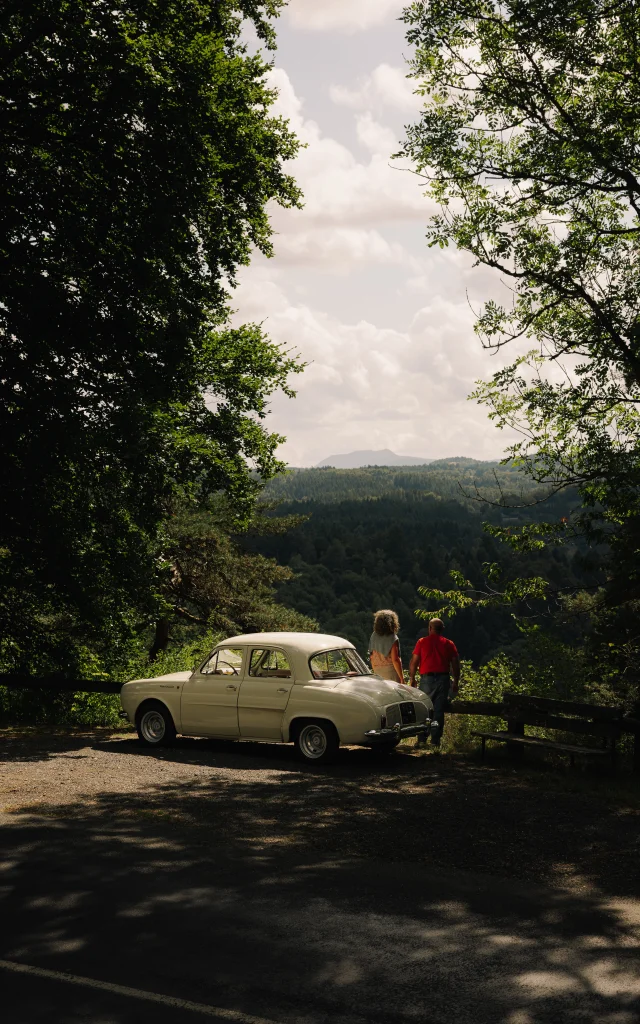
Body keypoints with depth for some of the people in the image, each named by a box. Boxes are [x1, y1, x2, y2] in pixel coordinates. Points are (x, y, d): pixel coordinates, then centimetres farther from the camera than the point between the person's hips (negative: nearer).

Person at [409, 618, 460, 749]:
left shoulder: (422, 642, 1)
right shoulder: (449, 644, 7)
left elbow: (414, 662, 0)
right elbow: (455, 665, 7)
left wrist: (412, 679, 10)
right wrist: (456, 682, 16)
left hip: (427, 679, -2)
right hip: (443, 679, 2)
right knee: (439, 711, 5)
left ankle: (422, 740, 2)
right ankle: (435, 740, 3)